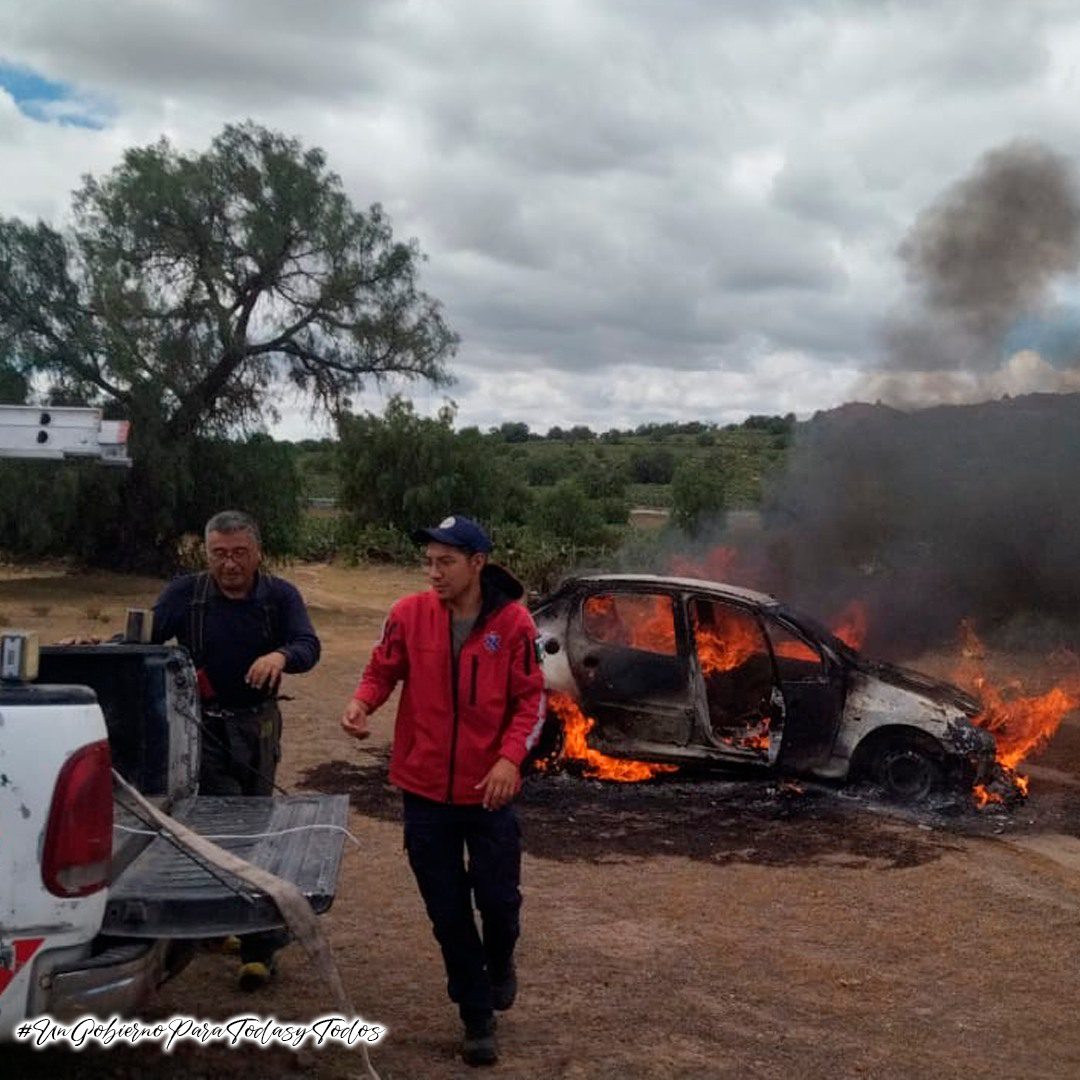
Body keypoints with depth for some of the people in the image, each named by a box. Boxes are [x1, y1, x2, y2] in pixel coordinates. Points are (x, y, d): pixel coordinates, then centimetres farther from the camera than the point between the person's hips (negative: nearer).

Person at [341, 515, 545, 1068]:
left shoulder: (513, 622, -11)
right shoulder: (409, 614, -8)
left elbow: (531, 700, -6)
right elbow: (381, 671, 4)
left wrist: (510, 758, -20)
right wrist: (361, 703, -18)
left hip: (488, 789, -1)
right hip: (425, 788, 1)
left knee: (497, 896, 5)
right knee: (447, 910, 9)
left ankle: (500, 963, 42)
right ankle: (477, 1017, 27)